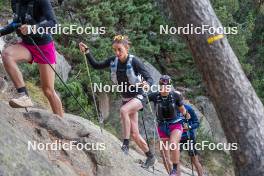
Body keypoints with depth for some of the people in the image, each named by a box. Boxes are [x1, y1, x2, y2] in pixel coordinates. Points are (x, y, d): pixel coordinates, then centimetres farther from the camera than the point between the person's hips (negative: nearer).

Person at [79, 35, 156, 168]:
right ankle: (150, 157, 24)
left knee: (123, 110, -38)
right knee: (134, 134, 6)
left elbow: (149, 78, -25)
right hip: (125, 98, 6)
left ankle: (125, 145, -32)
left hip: (138, 96, -6)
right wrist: (87, 52, -4)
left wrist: (147, 84, -47)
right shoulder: (113, 61, -5)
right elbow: (96, 65, 7)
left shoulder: (134, 61, -20)